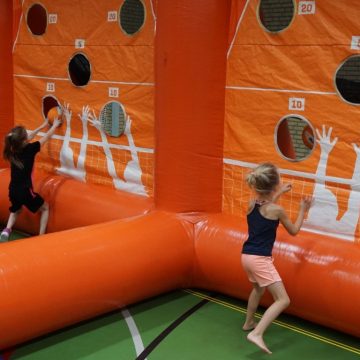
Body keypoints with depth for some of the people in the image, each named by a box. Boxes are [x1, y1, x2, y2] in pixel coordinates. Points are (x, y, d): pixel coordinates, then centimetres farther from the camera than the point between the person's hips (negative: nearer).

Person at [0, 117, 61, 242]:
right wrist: (55, 125, 19)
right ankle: (41, 236, 11)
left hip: (13, 191, 6)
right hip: (25, 191, -5)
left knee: (16, 210, 34)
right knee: (45, 208, 20)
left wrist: (42, 126, 31)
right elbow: (47, 137, 2)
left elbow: (29, 137, 21)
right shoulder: (29, 149, -13)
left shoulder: (13, 148, 2)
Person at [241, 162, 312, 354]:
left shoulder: (251, 205, 3)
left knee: (258, 288, 34)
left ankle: (249, 323, 48)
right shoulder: (277, 210, -13)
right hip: (260, 259, -8)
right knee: (283, 300, -6)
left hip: (247, 256, 8)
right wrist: (303, 210, 13)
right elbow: (294, 231, 4)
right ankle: (256, 333, -22)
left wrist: (280, 193, 32)